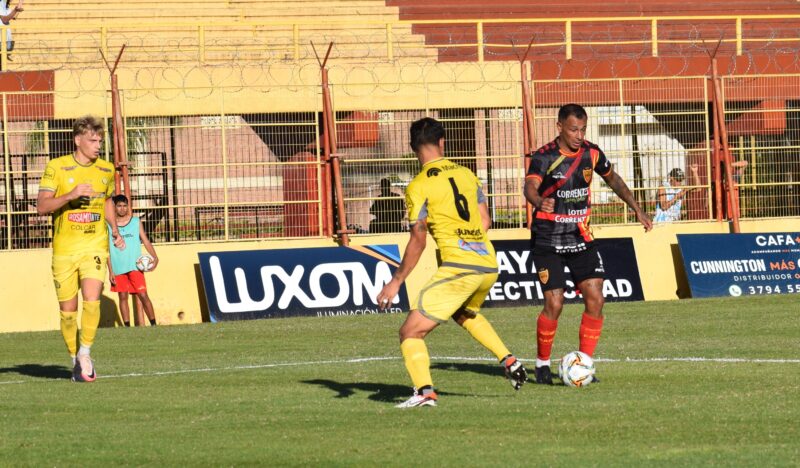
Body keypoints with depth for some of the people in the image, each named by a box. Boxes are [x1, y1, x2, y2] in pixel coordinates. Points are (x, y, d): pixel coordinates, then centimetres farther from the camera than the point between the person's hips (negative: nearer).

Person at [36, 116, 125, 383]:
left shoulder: (106, 170, 7)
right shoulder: (57, 168, -5)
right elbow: (41, 207, -9)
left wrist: (115, 230, 11)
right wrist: (72, 195, -23)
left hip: (95, 245, 1)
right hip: (64, 248, -1)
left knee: (92, 299, -19)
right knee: (68, 310, 3)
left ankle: (85, 353, -3)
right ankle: (74, 359, 21)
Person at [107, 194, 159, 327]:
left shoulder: (136, 222, 7)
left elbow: (145, 240, 2)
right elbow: (108, 250, 7)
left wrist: (154, 257, -15)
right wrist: (110, 271, 1)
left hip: (135, 266, -1)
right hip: (118, 268, 1)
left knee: (142, 295, -9)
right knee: (123, 297, 3)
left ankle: (154, 324, -6)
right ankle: (127, 327, 9)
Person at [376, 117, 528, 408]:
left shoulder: (419, 186, -4)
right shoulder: (466, 174, 13)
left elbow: (418, 240, -8)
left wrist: (396, 282, -2)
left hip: (458, 266, -7)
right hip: (489, 264, 7)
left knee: (411, 333, -3)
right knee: (466, 314, 37)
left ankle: (424, 391, -23)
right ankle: (508, 361, 26)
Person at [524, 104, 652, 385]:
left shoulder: (591, 154, 1)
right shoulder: (543, 157, -14)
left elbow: (612, 179, 20)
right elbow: (530, 186, -32)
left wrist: (637, 209, 18)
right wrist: (540, 202, -54)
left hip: (580, 238, 5)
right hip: (548, 242, -4)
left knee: (595, 300, -8)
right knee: (554, 304, -10)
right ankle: (542, 364, 12)